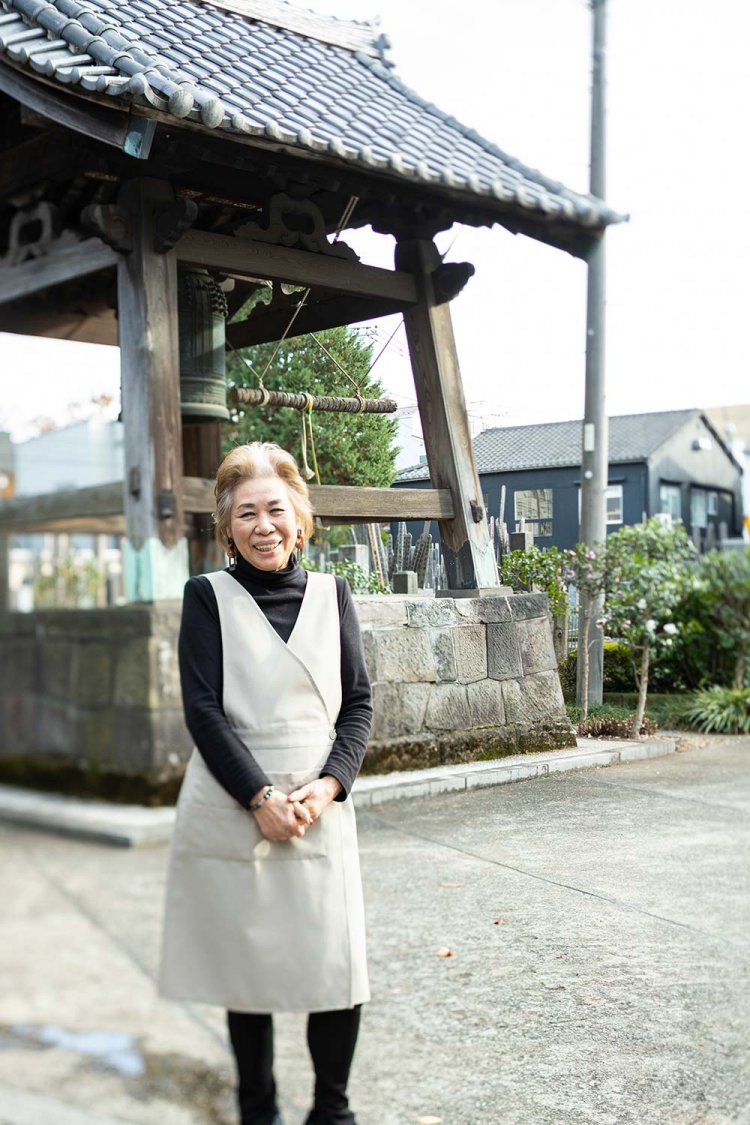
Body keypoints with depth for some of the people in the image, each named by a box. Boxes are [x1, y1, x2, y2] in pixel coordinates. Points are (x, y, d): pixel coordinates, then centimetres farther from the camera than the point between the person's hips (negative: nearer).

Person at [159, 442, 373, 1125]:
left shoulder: (330, 594, 9)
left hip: (320, 807, 2)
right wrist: (261, 798, -13)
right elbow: (204, 711, -5)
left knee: (338, 965, 1)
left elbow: (358, 703, 7)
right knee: (248, 967, 6)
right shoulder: (208, 596, 2)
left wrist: (327, 786, -8)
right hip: (232, 808, -2)